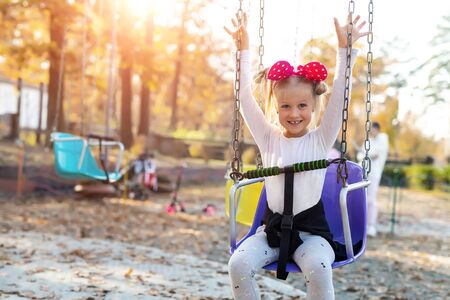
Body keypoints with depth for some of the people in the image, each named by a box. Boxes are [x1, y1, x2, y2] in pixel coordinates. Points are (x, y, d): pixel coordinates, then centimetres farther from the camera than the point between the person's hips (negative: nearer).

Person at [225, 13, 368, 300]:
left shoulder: (321, 140, 1)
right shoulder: (269, 138, 5)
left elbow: (339, 98, -8)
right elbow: (246, 98, 1)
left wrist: (345, 48, -16)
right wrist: (244, 47, -2)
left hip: (311, 228, -2)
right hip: (273, 225, 2)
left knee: (318, 267, -33)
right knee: (239, 264, -25)